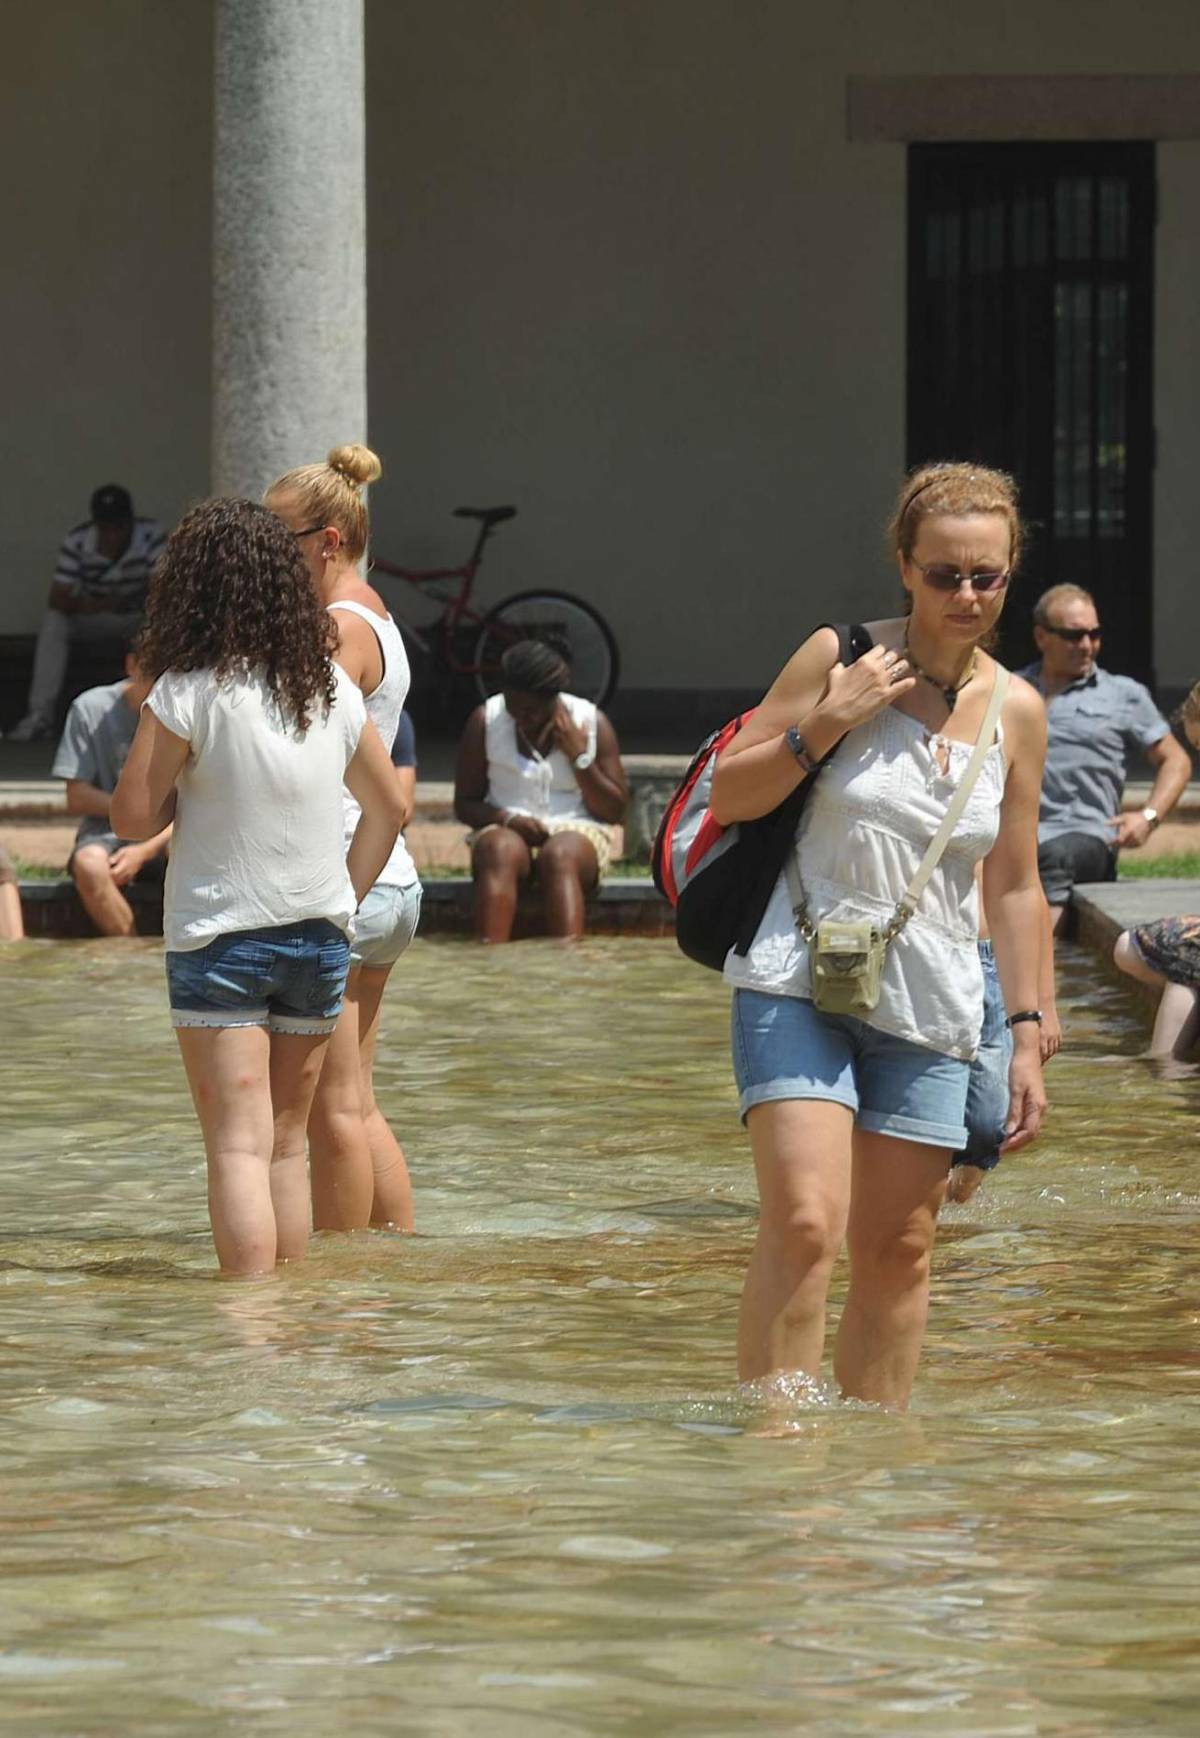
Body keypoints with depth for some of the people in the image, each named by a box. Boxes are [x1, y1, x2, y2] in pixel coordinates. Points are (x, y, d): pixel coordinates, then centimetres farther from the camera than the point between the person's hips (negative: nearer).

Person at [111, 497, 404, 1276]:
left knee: (239, 1148, -5)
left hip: (219, 938, -5)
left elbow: (132, 817, -10)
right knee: (287, 1143, 14)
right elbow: (388, 808, 13)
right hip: (319, 935, 5)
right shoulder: (333, 689, 3)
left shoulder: (187, 695, -13)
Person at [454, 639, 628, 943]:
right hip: (507, 829, 0)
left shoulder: (591, 723, 3)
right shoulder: (485, 721, 4)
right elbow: (464, 803, 7)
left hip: (575, 830, 0)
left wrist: (579, 756, -8)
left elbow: (614, 811, 4)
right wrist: (507, 819, -13)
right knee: (501, 850, -36)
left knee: (560, 855, -37)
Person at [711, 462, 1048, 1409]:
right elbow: (728, 795, 0)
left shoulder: (1016, 712, 6)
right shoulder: (841, 659, -3)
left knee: (899, 1248, 6)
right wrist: (825, 726, -14)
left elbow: (1015, 886, 13)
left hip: (928, 1009, 4)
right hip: (799, 979, -4)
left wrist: (1027, 1031, 9)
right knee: (804, 1223, -18)